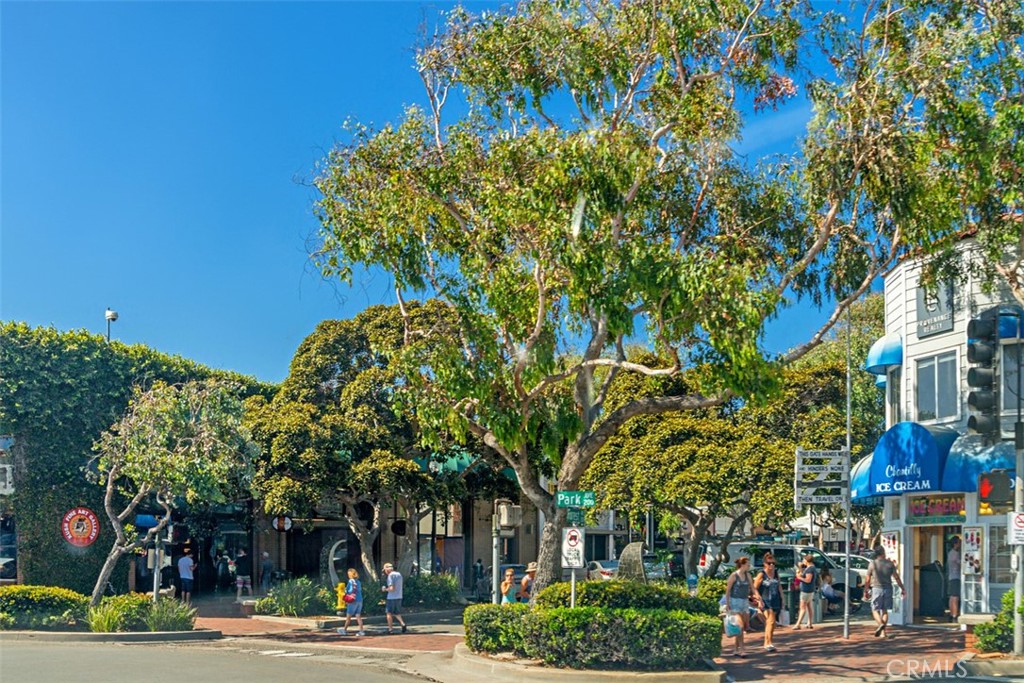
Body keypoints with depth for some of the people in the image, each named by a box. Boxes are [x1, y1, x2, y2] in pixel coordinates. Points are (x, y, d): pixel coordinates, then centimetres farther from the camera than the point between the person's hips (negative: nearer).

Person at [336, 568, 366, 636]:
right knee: (358, 616, 6)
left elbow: (346, 590, -11)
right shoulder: (358, 582, 12)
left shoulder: (351, 581, -7)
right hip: (360, 600, 6)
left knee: (348, 616, 6)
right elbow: (360, 590, 13)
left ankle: (344, 630, 15)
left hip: (353, 601, -6)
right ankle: (361, 631, 0)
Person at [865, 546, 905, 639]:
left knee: (875, 610, 3)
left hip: (877, 589, -2)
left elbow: (868, 580, -1)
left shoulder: (872, 564, -2)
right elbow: (896, 577, 2)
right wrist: (902, 589, 9)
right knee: (885, 610, 11)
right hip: (888, 588, 2)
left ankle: (881, 624, -25)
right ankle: (883, 632, 8)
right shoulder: (890, 563, 3)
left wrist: (866, 591, 8)